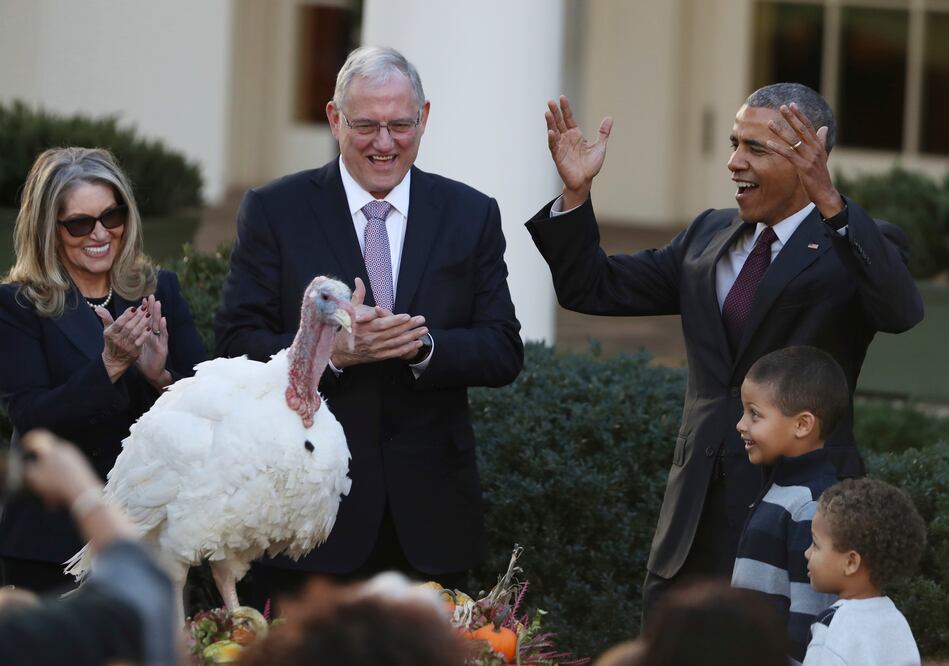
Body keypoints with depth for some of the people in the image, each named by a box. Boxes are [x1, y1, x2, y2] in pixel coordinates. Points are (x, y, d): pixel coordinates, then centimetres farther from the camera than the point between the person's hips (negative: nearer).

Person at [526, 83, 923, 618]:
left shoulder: (858, 247, -6)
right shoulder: (709, 236, 13)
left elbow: (902, 311, -29)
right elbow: (592, 289, 15)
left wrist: (831, 203, -40)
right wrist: (577, 192, -1)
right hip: (698, 514, 6)